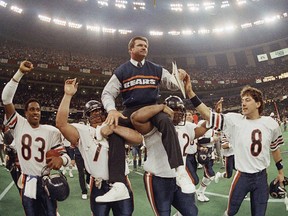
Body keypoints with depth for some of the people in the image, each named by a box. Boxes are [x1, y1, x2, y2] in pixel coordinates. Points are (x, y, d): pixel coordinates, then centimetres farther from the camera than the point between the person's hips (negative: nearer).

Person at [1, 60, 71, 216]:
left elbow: (63, 155, -4)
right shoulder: (18, 124, -3)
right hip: (27, 182, 1)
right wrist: (20, 73, -19)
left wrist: (60, 159, -30)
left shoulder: (51, 131, -3)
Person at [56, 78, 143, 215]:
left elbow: (138, 139, -10)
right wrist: (68, 95, -20)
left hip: (121, 185, 2)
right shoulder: (82, 131, 0)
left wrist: (113, 128, -20)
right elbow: (61, 124, -16)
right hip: (98, 188, -1)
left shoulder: (116, 128, 5)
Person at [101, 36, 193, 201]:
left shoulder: (156, 69, 11)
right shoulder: (121, 71, 8)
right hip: (130, 111, 0)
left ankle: (180, 171, -37)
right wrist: (111, 110, -17)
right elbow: (107, 93, 5)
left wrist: (179, 78, -17)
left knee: (166, 121, -34)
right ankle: (118, 185, -30)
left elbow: (172, 85, 8)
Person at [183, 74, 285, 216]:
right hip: (242, 176, -2)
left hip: (261, 177, 2)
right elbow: (207, 114, -20)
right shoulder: (234, 120, -11)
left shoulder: (271, 124, -3)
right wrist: (190, 92, -30)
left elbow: (275, 149, 12)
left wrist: (280, 171, 18)